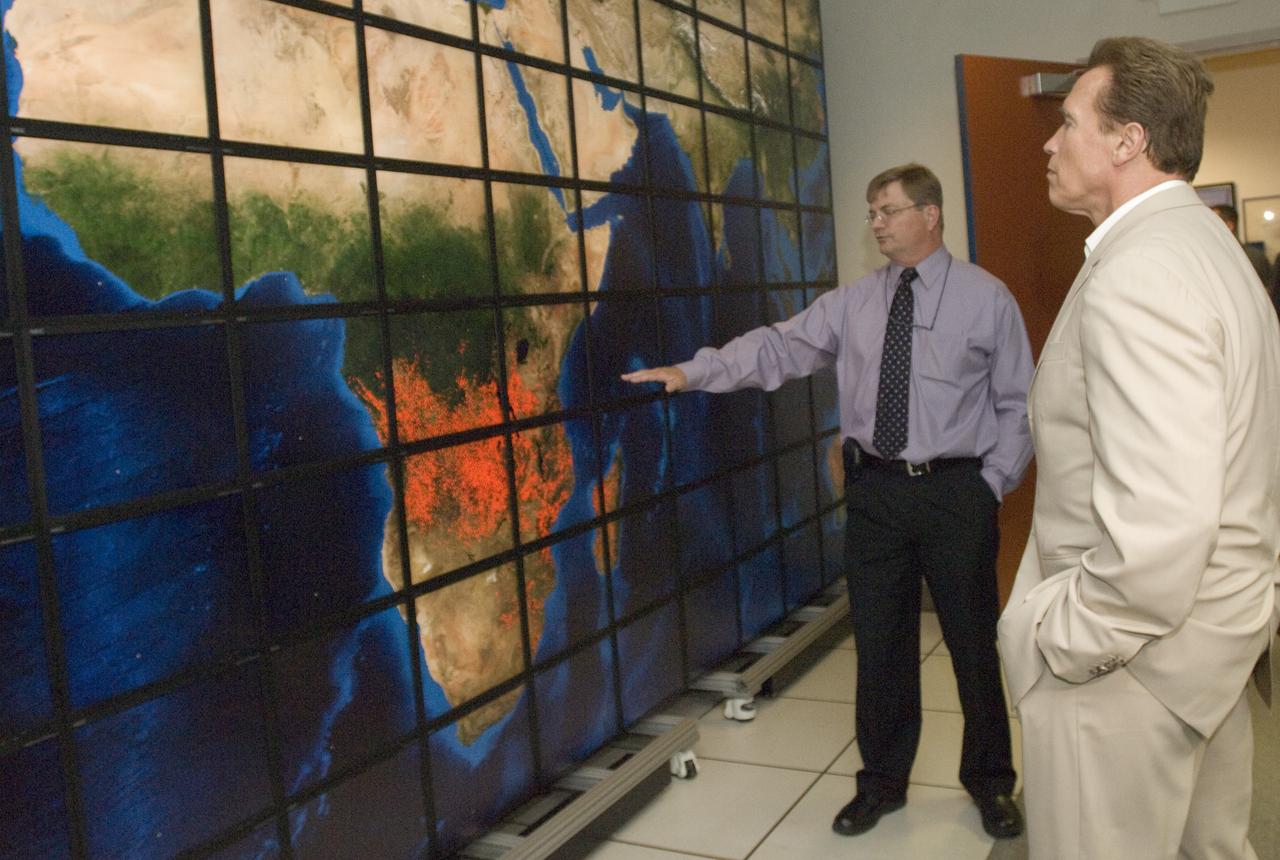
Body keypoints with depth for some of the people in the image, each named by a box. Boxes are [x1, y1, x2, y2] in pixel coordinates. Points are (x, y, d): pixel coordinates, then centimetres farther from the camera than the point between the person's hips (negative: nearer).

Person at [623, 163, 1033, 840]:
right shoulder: (851, 303, 6)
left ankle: (989, 782, 33)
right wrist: (690, 372, -9)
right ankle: (882, 781, 31)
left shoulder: (987, 298, -2)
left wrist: (993, 485, -6)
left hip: (957, 492, -2)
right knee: (879, 643, 11)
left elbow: (1017, 405, 0)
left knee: (972, 641, 10)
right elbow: (777, 349, 0)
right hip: (874, 490, 3)